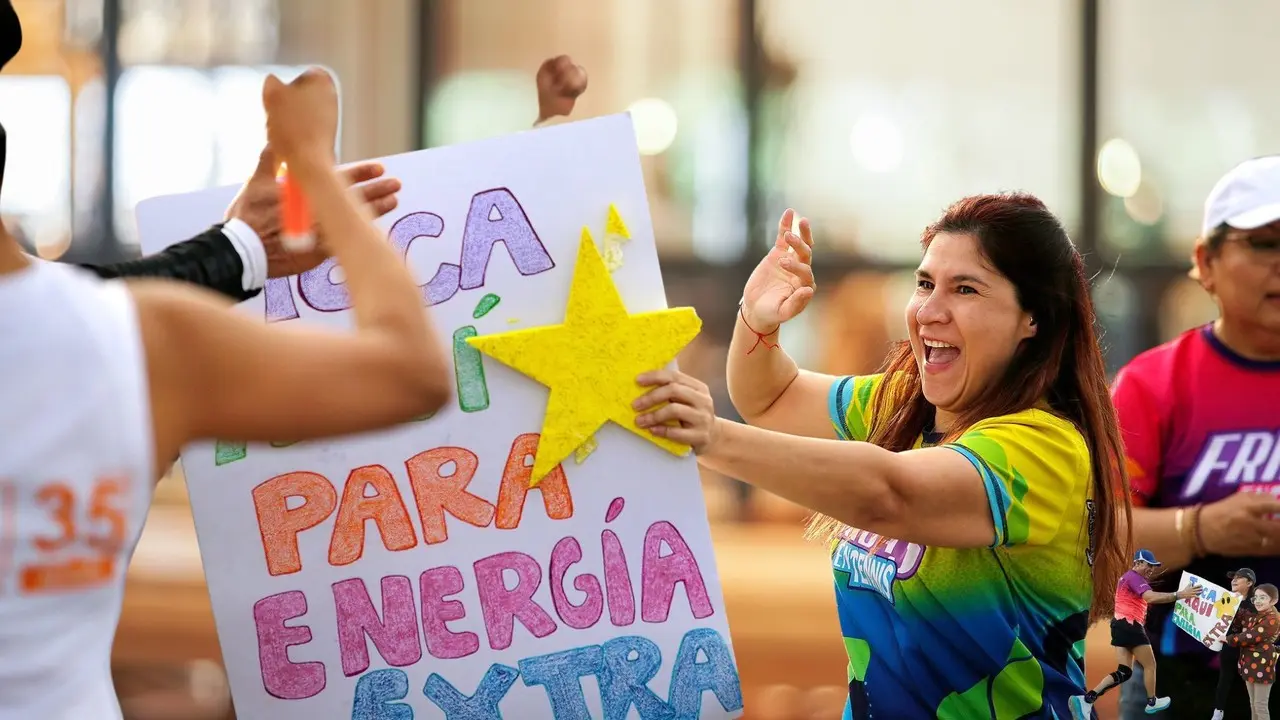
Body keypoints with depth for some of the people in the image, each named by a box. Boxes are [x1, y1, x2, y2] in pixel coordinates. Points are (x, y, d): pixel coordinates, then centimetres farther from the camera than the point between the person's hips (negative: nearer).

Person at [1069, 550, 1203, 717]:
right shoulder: (1134, 577, -14)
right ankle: (1152, 702, 25)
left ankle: (1086, 699, -12)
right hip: (1130, 626, -10)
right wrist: (1179, 595, -37)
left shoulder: (1128, 577, 20)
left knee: (1124, 672, 3)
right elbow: (1150, 597, -32)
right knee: (1150, 665, 8)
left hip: (1121, 626, 10)